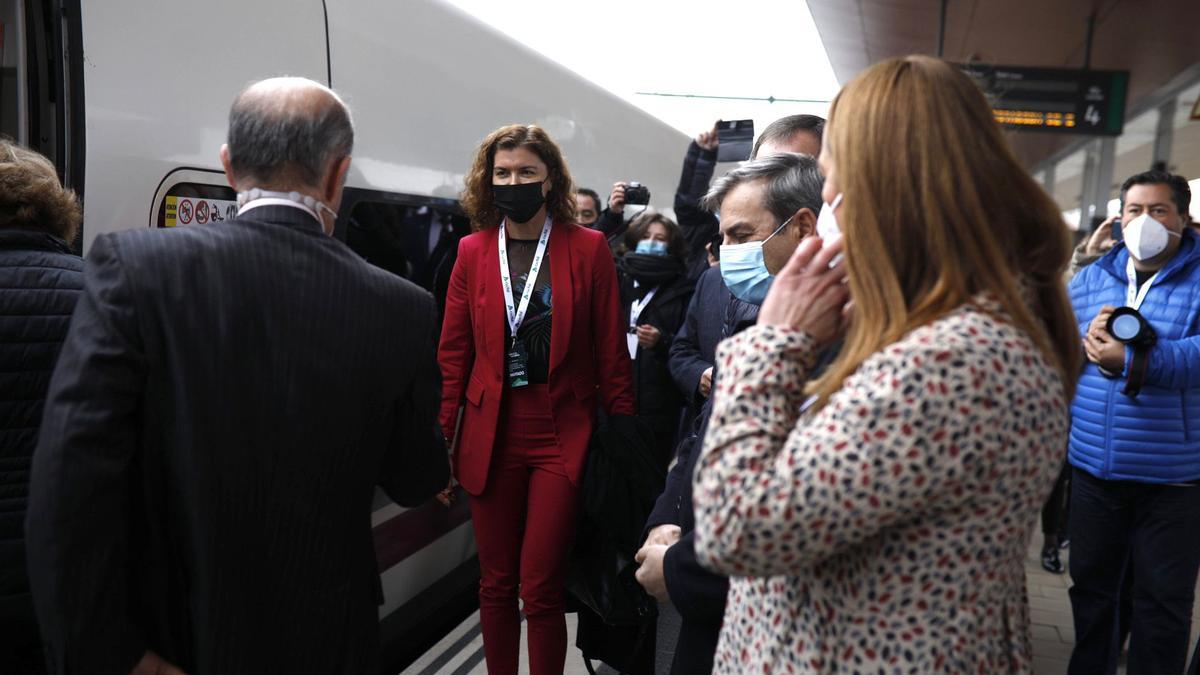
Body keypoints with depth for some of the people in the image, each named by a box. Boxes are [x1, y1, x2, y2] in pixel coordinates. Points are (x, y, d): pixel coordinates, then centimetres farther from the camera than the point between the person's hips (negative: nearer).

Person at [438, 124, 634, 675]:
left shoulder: (588, 249, -2)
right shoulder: (473, 251, 4)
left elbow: (611, 354, -1)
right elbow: (453, 354, 5)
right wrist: (439, 439, 0)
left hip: (562, 435, -2)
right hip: (490, 435, 3)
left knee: (540, 588, 0)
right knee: (496, 584, 12)